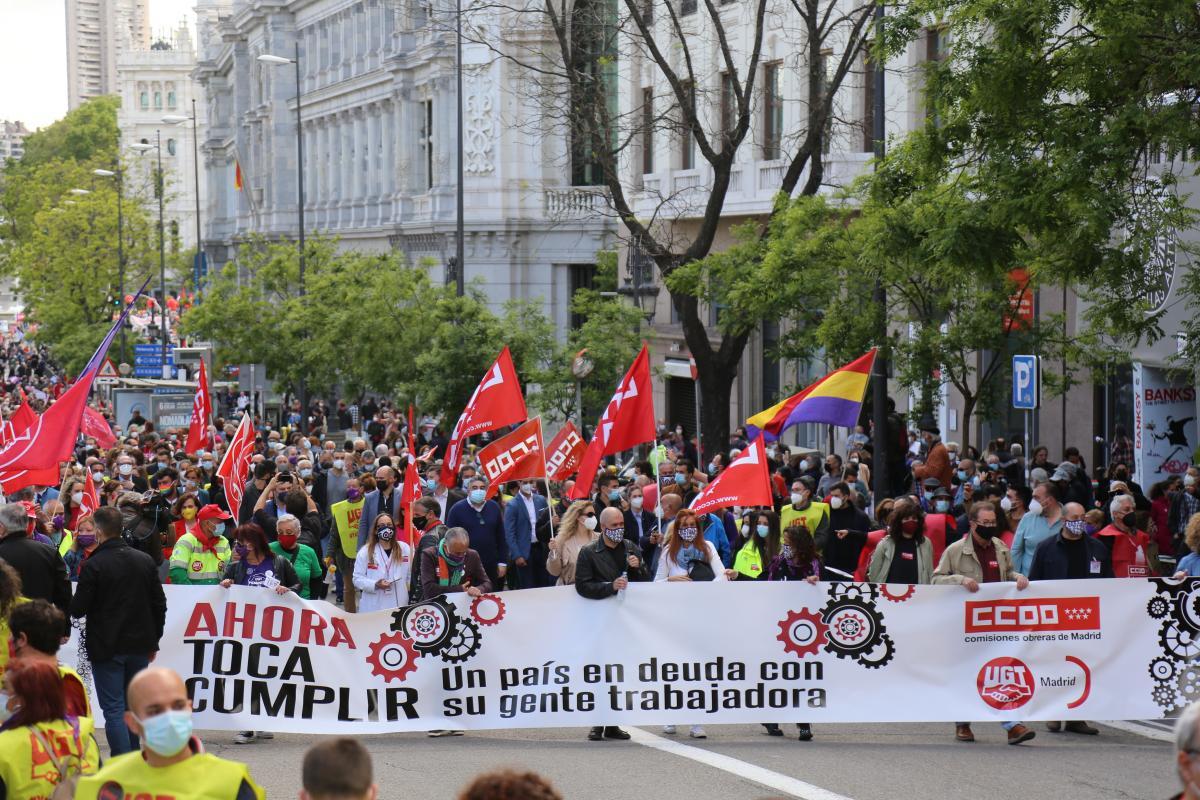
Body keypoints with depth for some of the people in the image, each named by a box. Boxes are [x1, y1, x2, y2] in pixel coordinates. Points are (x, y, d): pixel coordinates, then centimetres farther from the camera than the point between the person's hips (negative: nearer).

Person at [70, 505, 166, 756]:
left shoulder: (93, 566, -14)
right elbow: (159, 604, 8)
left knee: (113, 709, -3)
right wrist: (153, 640, 17)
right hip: (140, 646, 5)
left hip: (107, 648, -5)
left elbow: (78, 609, -12)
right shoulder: (145, 560, 4)